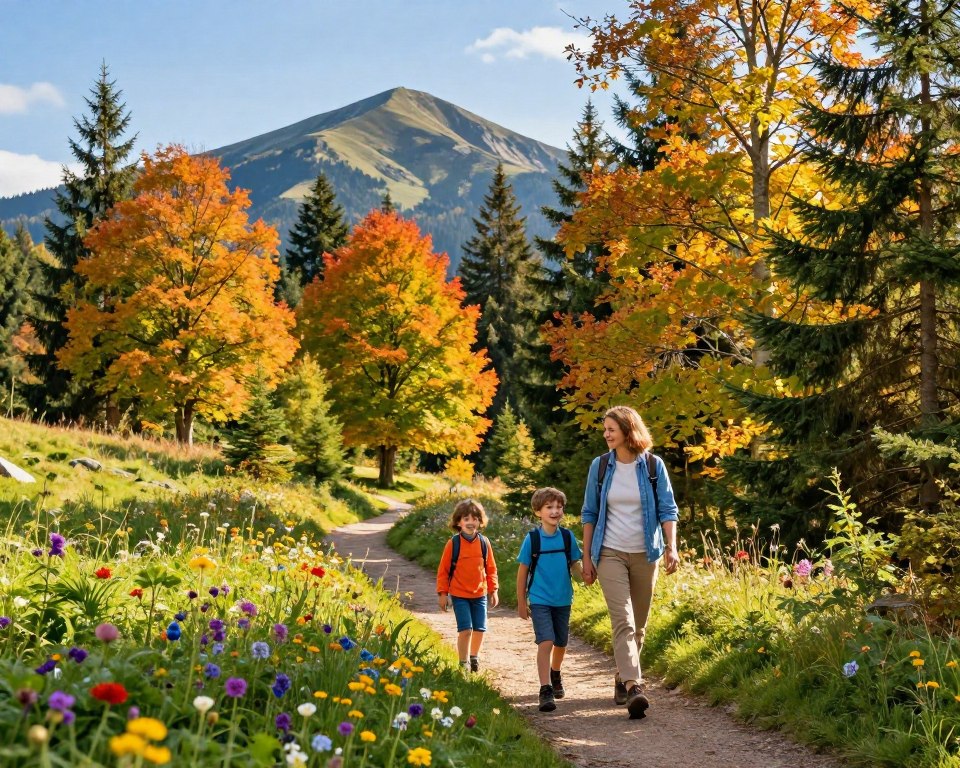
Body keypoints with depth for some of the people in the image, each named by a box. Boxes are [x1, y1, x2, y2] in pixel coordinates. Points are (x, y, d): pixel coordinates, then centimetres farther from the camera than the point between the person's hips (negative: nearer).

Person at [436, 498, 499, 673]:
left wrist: (493, 590, 8)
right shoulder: (453, 543, -9)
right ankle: (463, 664, 6)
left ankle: (474, 658, 32)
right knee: (465, 630, -8)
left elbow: (491, 568, 8)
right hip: (459, 595, -3)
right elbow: (443, 569, -3)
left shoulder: (484, 542, -1)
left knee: (480, 629, 10)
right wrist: (442, 593, -4)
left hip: (480, 594, 3)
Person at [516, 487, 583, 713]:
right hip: (540, 601, -3)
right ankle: (546, 690, -15)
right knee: (545, 642, -16)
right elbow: (522, 571, -1)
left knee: (561, 643, 15)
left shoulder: (567, 537, -1)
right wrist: (521, 603, 1)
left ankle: (555, 675, 42)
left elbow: (574, 564, 8)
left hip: (563, 600, 4)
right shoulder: (532, 539, -8)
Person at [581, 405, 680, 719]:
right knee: (623, 621, -15)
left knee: (638, 625, 9)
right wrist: (586, 557, 5)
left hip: (645, 554, 1)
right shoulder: (600, 466, 2)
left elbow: (667, 510, 0)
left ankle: (622, 679, 26)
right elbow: (589, 513, 8)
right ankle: (633, 687, -24)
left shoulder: (653, 465, -1)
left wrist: (672, 547, -13)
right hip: (610, 553, -1)